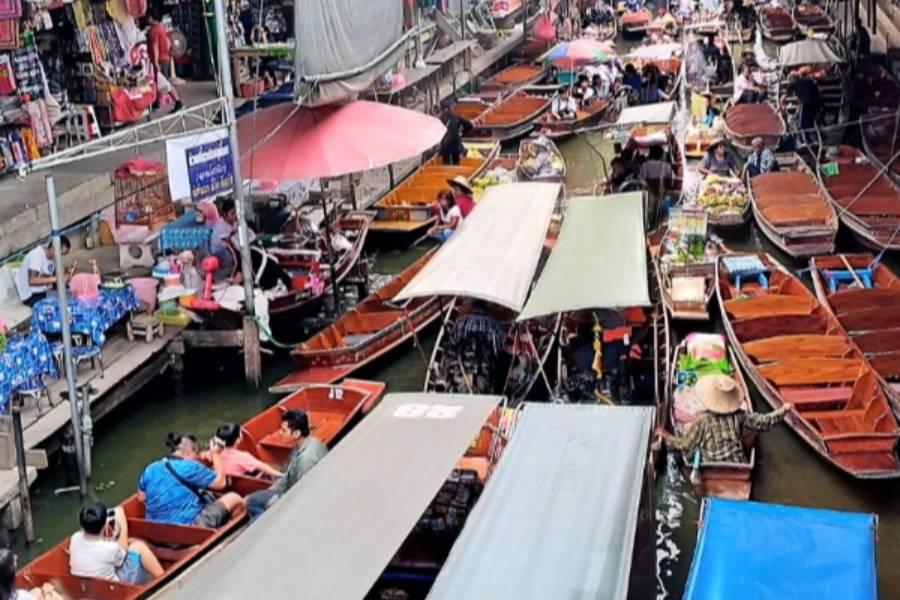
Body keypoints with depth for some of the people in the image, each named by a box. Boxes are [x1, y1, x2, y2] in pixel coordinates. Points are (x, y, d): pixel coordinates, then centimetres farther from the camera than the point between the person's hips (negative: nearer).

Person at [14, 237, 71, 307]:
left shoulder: (54, 256, 2)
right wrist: (57, 278, -36)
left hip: (43, 292, 8)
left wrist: (68, 275, -16)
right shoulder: (37, 254, -23)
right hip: (30, 294, -8)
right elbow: (32, 280, -33)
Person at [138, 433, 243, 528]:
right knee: (234, 499, 5)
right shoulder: (190, 467, -12)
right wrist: (216, 455, 7)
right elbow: (221, 482, -4)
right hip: (189, 526, -8)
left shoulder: (150, 469, 7)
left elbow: (142, 497, 19)